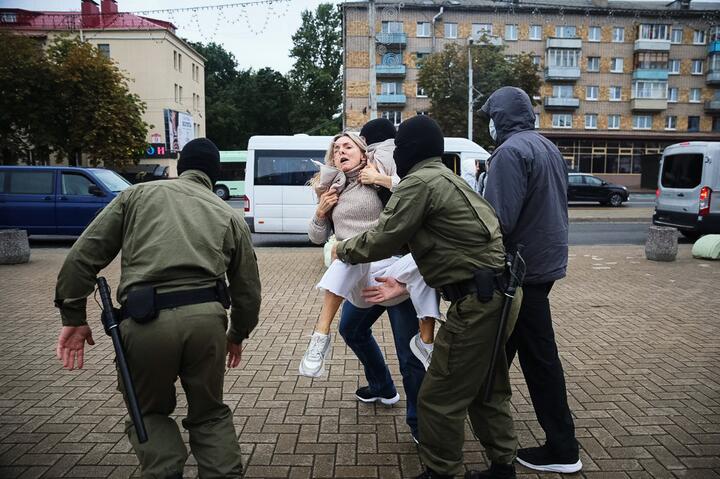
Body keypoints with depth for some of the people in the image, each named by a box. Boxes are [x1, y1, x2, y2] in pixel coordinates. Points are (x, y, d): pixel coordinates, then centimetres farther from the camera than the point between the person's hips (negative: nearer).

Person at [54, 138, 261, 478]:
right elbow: (248, 289, 20)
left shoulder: (137, 194, 17)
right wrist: (238, 334, 35)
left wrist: (73, 316, 15)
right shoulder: (230, 215, 19)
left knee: (150, 413, 24)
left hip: (146, 321, -1)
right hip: (207, 317, 1)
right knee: (210, 413, 24)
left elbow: (83, 255, 9)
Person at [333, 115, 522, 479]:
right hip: (497, 293, 11)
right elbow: (404, 235, 25)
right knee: (486, 389, 22)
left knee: (439, 398, 1)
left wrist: (343, 250, 7)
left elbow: (382, 241, -9)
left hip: (477, 300, -11)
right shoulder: (444, 178, 22)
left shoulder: (419, 182, -10)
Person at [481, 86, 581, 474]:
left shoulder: (511, 151, -17)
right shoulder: (548, 148, 14)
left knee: (538, 356, 3)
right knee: (503, 344, 18)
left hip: (523, 267, -9)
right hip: (545, 259, 9)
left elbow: (500, 220, -26)